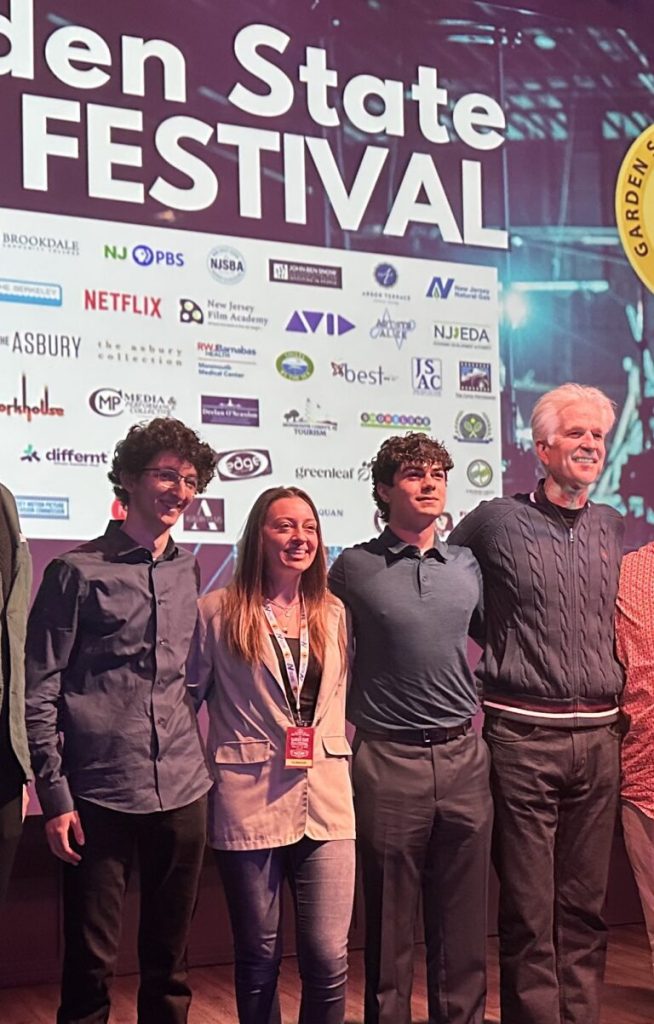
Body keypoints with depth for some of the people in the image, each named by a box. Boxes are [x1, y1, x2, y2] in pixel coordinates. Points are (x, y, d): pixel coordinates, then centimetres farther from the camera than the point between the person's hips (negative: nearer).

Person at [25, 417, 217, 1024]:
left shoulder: (189, 573, 10)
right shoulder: (78, 571, -4)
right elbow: (39, 691, -4)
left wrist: (197, 760, 12)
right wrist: (55, 796, -8)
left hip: (182, 791, 4)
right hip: (99, 793, -4)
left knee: (169, 958, 13)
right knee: (90, 960, 4)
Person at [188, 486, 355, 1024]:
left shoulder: (333, 613, 11)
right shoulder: (219, 610, -1)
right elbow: (187, 695, 3)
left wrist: (342, 764, 12)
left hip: (327, 802, 3)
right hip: (250, 801, -2)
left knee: (329, 956, -2)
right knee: (259, 957, 9)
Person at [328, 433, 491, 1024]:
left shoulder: (467, 566, 8)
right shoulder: (354, 568, -2)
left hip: (464, 756, 3)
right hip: (388, 759, -3)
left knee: (464, 916, 10)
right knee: (390, 920, 7)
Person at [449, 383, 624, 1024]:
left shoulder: (610, 527, 12)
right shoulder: (495, 521, -3)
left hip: (598, 736, 5)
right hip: (523, 734, -4)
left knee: (585, 907, 11)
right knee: (528, 911, 1)